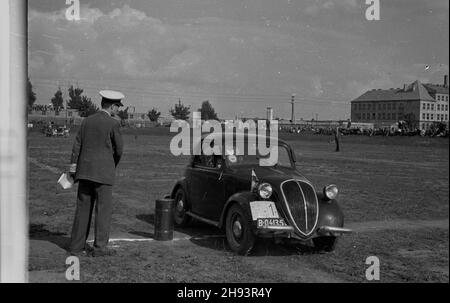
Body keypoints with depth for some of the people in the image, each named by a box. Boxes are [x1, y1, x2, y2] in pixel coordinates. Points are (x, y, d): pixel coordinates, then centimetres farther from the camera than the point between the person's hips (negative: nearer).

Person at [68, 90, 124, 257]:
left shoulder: (87, 121, 9)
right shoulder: (113, 124, -7)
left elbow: (77, 146, 7)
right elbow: (119, 149, -2)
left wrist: (73, 168, 8)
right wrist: (113, 166, 16)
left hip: (84, 171, 6)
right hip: (103, 172, -6)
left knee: (83, 208, 10)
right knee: (104, 209, 1)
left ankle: (77, 245, 13)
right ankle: (100, 247, 1)